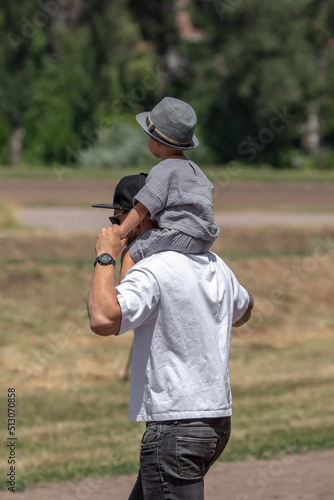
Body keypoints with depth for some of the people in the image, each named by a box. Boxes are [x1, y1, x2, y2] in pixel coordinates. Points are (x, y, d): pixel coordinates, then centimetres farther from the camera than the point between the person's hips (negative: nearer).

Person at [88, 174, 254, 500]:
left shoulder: (153, 271, -17)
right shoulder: (215, 266, 11)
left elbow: (104, 320, -32)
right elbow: (242, 313, 33)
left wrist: (105, 257, -18)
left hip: (176, 428, -10)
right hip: (217, 421, 10)